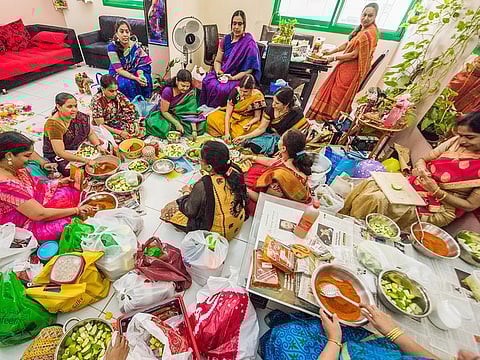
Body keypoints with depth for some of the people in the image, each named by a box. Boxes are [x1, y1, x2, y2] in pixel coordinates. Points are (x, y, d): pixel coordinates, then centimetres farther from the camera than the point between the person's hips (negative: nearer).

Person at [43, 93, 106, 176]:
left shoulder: (79, 116, -7)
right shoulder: (54, 125, -24)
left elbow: (90, 133, 5)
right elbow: (60, 152, -28)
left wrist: (98, 146, -15)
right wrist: (86, 161, -35)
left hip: (78, 148, 7)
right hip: (58, 157, -7)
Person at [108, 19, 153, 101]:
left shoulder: (136, 45, -10)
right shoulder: (112, 47, -18)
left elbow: (141, 65, -7)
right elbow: (119, 70, -22)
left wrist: (140, 75, -30)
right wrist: (136, 78, -35)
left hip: (133, 73, 3)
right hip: (117, 74, -3)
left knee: (145, 79, -26)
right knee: (127, 83, -34)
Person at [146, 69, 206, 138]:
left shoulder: (191, 91, -18)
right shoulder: (168, 91, -24)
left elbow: (192, 112, -22)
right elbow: (164, 111, -17)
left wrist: (194, 130, -33)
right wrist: (176, 123, -30)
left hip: (182, 116, 3)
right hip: (166, 115, -3)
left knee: (200, 125, -21)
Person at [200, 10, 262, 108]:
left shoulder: (250, 44, -6)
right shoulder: (226, 39, 11)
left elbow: (250, 70, -11)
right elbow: (217, 61, 14)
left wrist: (233, 78, -20)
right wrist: (218, 71, -8)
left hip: (240, 78, -5)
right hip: (223, 73, 5)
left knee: (222, 89, -33)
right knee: (207, 82, -24)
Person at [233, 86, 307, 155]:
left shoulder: (296, 114, -21)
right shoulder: (271, 109, -12)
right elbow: (261, 129, -5)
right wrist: (245, 137, -14)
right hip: (270, 135, 3)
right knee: (253, 146, -22)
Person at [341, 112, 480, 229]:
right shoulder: (457, 142, -1)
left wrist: (437, 191, -21)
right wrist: (420, 168, -15)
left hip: (437, 208, -5)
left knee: (378, 200, -30)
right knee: (369, 184, -19)